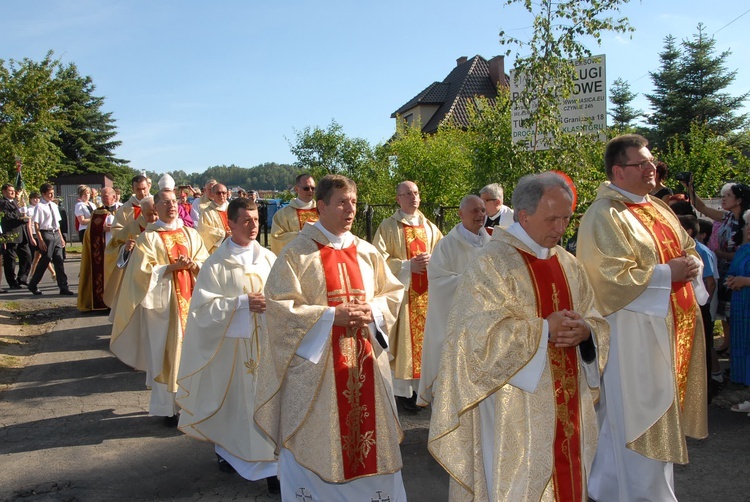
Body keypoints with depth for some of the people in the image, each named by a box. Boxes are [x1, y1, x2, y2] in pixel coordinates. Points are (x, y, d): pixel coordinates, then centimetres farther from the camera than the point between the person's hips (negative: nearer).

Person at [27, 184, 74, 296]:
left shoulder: (54, 206, 13)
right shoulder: (40, 207, -8)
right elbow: (36, 225, -11)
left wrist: (61, 237, 14)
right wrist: (40, 240, -16)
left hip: (56, 234, 6)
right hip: (46, 233, -6)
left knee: (59, 261, 4)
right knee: (45, 260, 0)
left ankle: (63, 288, 5)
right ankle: (33, 285, 18)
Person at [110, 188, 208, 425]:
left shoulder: (191, 234, 10)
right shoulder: (148, 237, 0)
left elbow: (205, 263, 8)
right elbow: (144, 270, -8)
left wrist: (192, 264, -13)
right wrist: (173, 266, -17)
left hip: (189, 299, 3)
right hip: (162, 301, -3)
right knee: (164, 353, 0)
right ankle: (167, 407, 8)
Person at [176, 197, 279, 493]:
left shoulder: (268, 259, 2)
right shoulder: (216, 264, -6)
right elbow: (203, 307, -9)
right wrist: (242, 303, -19)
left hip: (266, 340, 2)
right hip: (231, 341, -2)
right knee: (233, 399, 11)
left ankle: (270, 462, 9)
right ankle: (229, 450, 34)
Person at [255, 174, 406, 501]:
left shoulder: (367, 252, 7)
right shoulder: (297, 253, -7)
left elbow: (393, 293, 13)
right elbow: (279, 306, -11)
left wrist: (373, 312, -9)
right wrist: (331, 315, -18)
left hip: (365, 362, 5)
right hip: (315, 363, -4)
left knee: (369, 436, 11)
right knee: (315, 444, 4)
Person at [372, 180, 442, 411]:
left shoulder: (430, 227, 13)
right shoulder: (388, 226, -1)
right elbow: (379, 258, -8)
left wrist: (432, 260, -9)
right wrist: (408, 265, -17)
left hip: (426, 291, 4)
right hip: (402, 290, -4)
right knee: (404, 338, -2)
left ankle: (422, 386, 17)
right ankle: (404, 390, 7)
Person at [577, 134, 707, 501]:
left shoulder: (657, 208, 14)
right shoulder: (604, 216, -15)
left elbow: (687, 248, 22)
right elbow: (612, 276, -23)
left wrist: (691, 263, 0)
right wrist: (666, 273, -18)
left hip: (669, 327, 10)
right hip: (633, 333, -9)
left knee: (660, 409, 17)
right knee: (637, 416, 0)